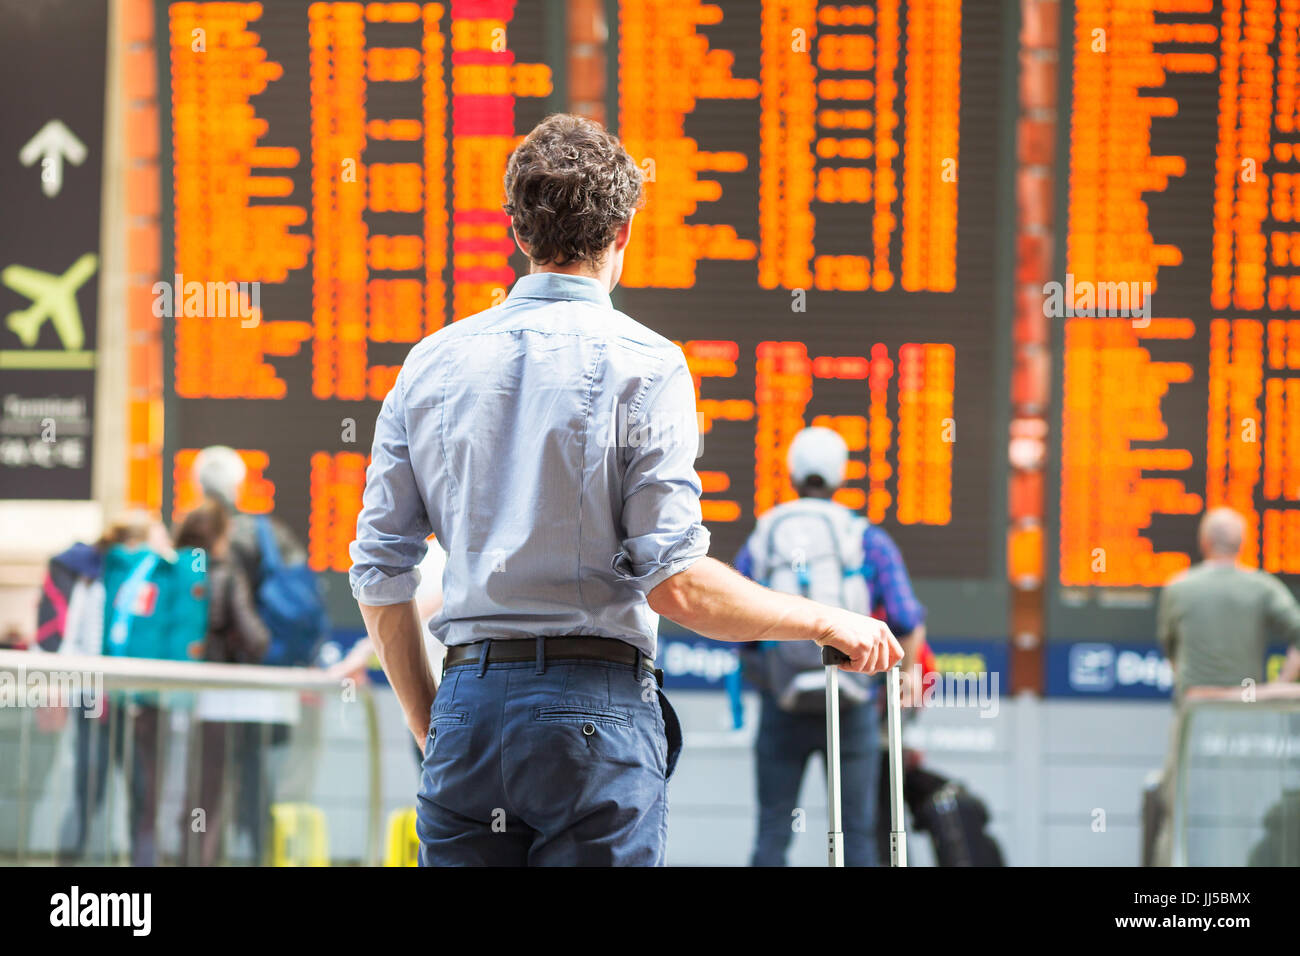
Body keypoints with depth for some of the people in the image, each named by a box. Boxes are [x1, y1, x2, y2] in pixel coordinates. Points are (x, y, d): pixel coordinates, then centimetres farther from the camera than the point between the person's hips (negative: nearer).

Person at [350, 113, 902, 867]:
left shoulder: (431, 364, 9)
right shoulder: (643, 365, -6)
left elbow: (380, 577, 10)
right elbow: (676, 583, -12)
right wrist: (826, 623, 1)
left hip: (467, 702, 4)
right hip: (595, 713, -4)